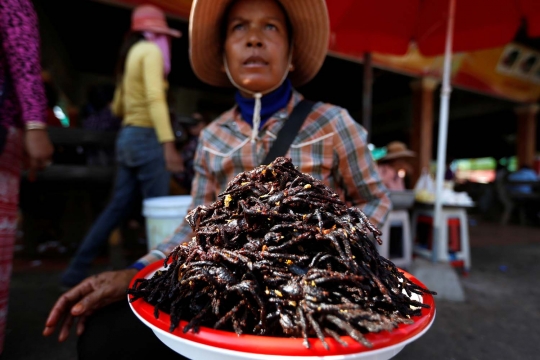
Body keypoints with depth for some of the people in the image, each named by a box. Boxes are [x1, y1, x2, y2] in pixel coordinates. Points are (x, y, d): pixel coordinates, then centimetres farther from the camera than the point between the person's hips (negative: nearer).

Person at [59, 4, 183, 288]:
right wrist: (168, 143, -27)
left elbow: (117, 107, 23)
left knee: (117, 208, 11)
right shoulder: (150, 50, -4)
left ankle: (76, 272, 18)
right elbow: (155, 98, -20)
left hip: (127, 137, 9)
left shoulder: (130, 55, 22)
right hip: (146, 137, -9)